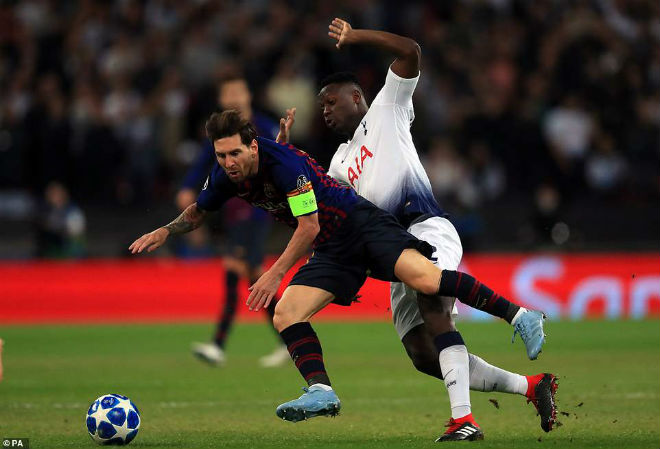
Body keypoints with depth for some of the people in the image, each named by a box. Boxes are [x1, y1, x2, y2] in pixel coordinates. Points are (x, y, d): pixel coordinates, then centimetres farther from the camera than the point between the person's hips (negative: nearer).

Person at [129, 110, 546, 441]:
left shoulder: (284, 163, -22)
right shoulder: (226, 176, 1)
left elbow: (309, 227, -19)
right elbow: (199, 211, 22)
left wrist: (275, 274, -18)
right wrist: (165, 232, 7)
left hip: (363, 224, -8)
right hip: (333, 251, 8)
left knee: (424, 279, -28)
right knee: (286, 315, -11)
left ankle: (516, 313, -22)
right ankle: (321, 391, -20)